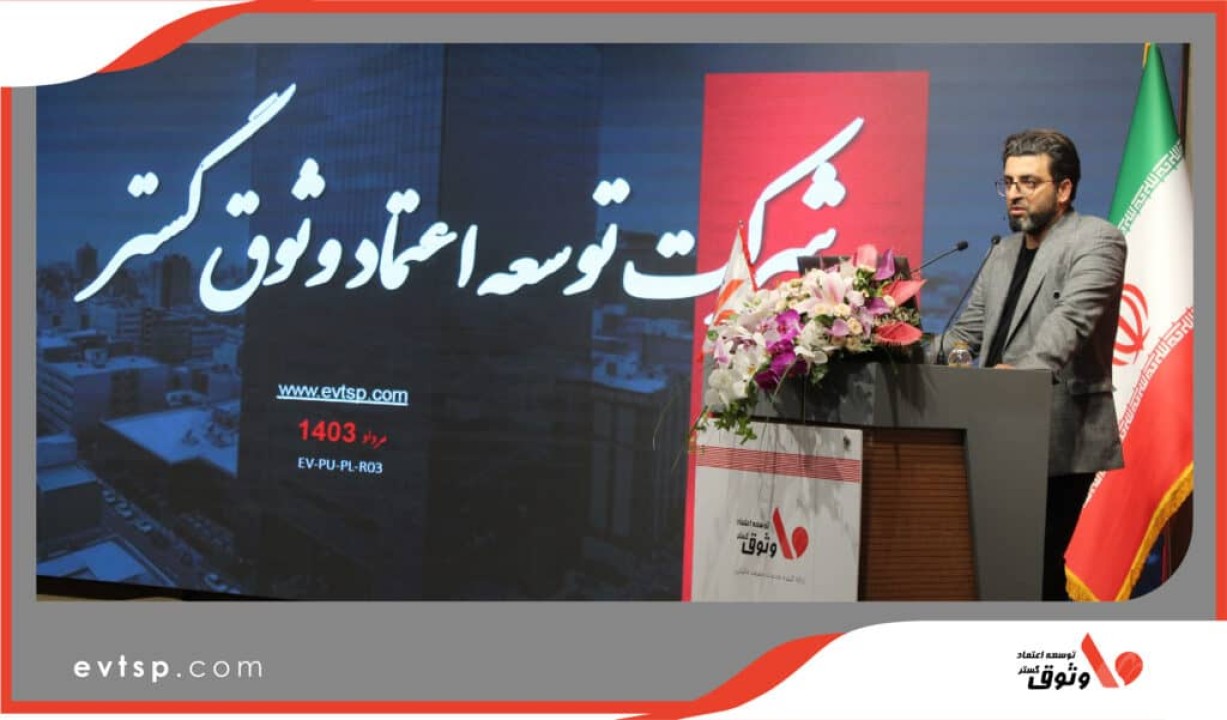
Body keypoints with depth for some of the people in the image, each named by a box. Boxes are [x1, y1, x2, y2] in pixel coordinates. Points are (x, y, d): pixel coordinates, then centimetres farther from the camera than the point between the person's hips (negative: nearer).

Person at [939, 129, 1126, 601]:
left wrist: (1026, 367, -39)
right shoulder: (1003, 252, 20)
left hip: (1060, 441, -7)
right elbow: (968, 330, 17)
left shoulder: (1096, 240, -4)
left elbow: (1070, 319, -21)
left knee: (1039, 570, -10)